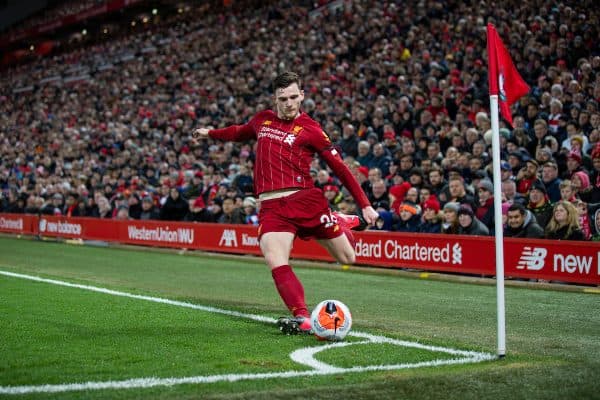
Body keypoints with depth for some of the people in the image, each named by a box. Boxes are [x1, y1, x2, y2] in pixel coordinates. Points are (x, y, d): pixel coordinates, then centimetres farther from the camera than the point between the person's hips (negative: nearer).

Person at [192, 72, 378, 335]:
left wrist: (365, 205, 3)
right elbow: (240, 132, 40)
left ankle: (345, 223, 39)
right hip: (271, 207, 3)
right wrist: (210, 133, 46)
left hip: (305, 200, -2)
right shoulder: (262, 120, 15)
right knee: (276, 264, -23)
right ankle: (302, 319, -23)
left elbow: (339, 167, 3)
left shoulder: (309, 128, 1)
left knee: (347, 258, 7)